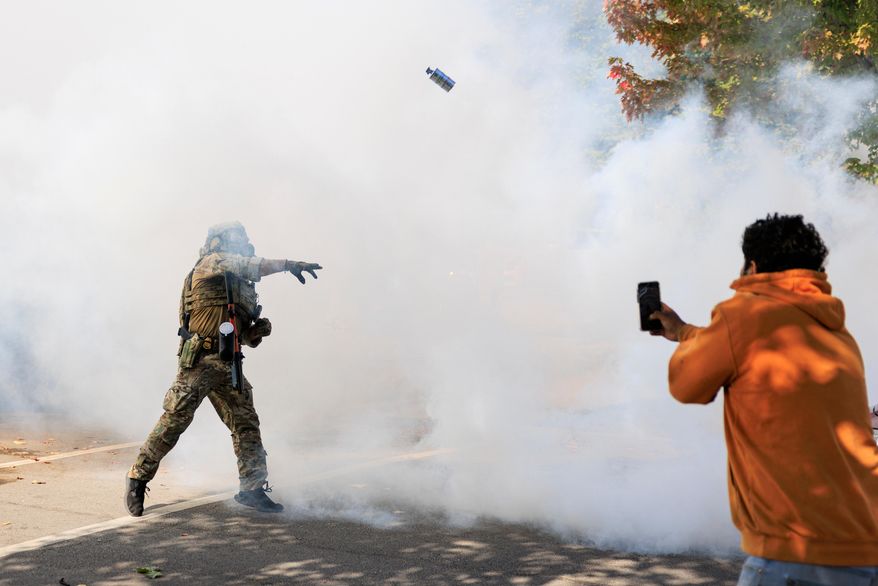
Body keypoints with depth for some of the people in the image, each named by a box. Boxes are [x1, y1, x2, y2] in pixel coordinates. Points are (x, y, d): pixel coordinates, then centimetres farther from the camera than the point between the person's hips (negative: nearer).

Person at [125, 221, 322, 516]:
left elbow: (244, 336, 23)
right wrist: (288, 264, -23)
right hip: (199, 361, -8)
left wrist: (258, 330, 2)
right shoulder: (211, 262, 1)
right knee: (174, 422, -6)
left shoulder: (241, 289, 22)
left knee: (246, 423, 0)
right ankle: (138, 479, 7)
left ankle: (253, 488, 2)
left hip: (227, 366, 8)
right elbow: (248, 265, -18)